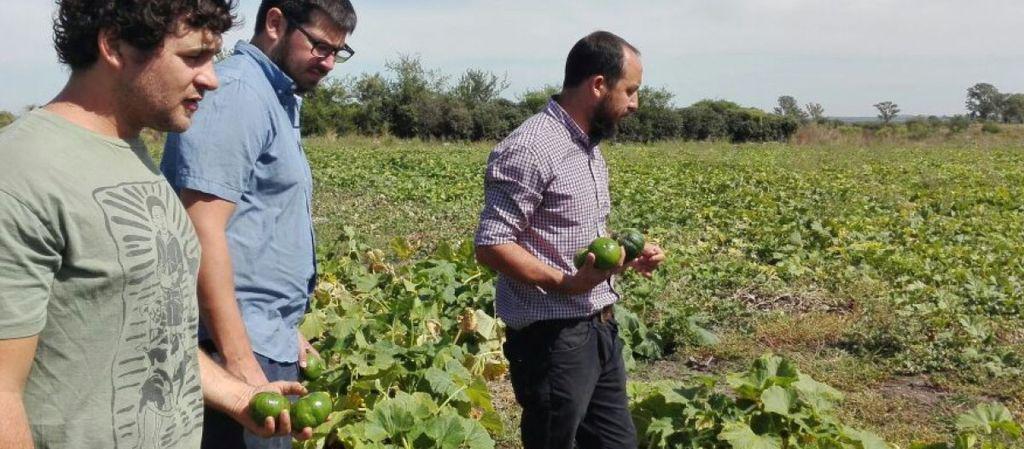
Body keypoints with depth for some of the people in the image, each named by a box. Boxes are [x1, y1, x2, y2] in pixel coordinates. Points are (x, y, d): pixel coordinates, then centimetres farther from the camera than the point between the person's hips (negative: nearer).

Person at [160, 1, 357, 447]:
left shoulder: (276, 99, 15)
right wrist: (239, 359, -23)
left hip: (267, 341, 10)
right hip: (238, 346, -10)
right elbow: (204, 232, -22)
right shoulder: (235, 94, -15)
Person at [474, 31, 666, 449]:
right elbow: (491, 245, -20)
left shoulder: (589, 147, 12)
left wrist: (629, 254, 6)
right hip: (552, 339, -9)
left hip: (600, 330, 9)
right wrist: (564, 284, -29)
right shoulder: (529, 149, -18)